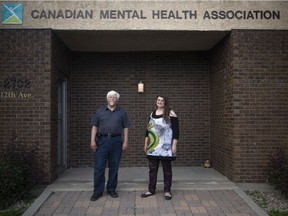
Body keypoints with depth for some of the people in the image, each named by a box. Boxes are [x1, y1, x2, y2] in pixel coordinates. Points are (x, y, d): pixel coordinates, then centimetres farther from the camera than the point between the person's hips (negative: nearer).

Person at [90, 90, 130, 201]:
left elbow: (125, 128, 6)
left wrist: (125, 141, -2)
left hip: (116, 141, 1)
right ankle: (97, 191, 8)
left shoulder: (122, 112, 8)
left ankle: (111, 189, 21)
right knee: (99, 166, -1)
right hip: (102, 140, 0)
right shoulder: (100, 111, 8)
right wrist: (93, 140, -3)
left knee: (114, 166, 8)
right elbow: (94, 126, 5)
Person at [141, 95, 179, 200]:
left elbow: (176, 130, -8)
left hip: (165, 147, -5)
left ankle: (167, 191, 18)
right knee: (152, 169, 11)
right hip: (153, 148, 5)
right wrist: (146, 143, 15)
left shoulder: (170, 113, -5)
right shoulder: (152, 113, 12)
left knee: (167, 170, 6)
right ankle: (151, 190, 23)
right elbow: (148, 129, 17)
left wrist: (174, 145, -14)